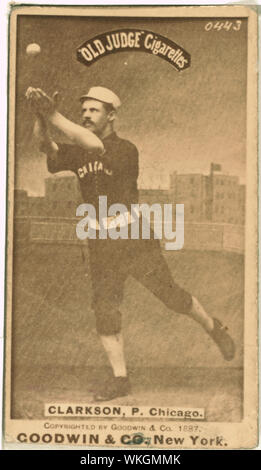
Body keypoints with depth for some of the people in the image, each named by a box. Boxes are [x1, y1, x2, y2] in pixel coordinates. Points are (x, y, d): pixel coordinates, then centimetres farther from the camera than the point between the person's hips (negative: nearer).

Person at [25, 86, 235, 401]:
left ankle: (213, 328, 30)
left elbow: (95, 146, -33)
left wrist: (54, 116, -38)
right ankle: (120, 378, 12)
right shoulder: (77, 153, 5)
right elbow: (46, 146, -14)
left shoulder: (126, 150, -12)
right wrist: (40, 117, -33)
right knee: (104, 310, 1)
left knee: (170, 296, 3)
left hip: (135, 237, -5)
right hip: (100, 245, 5)